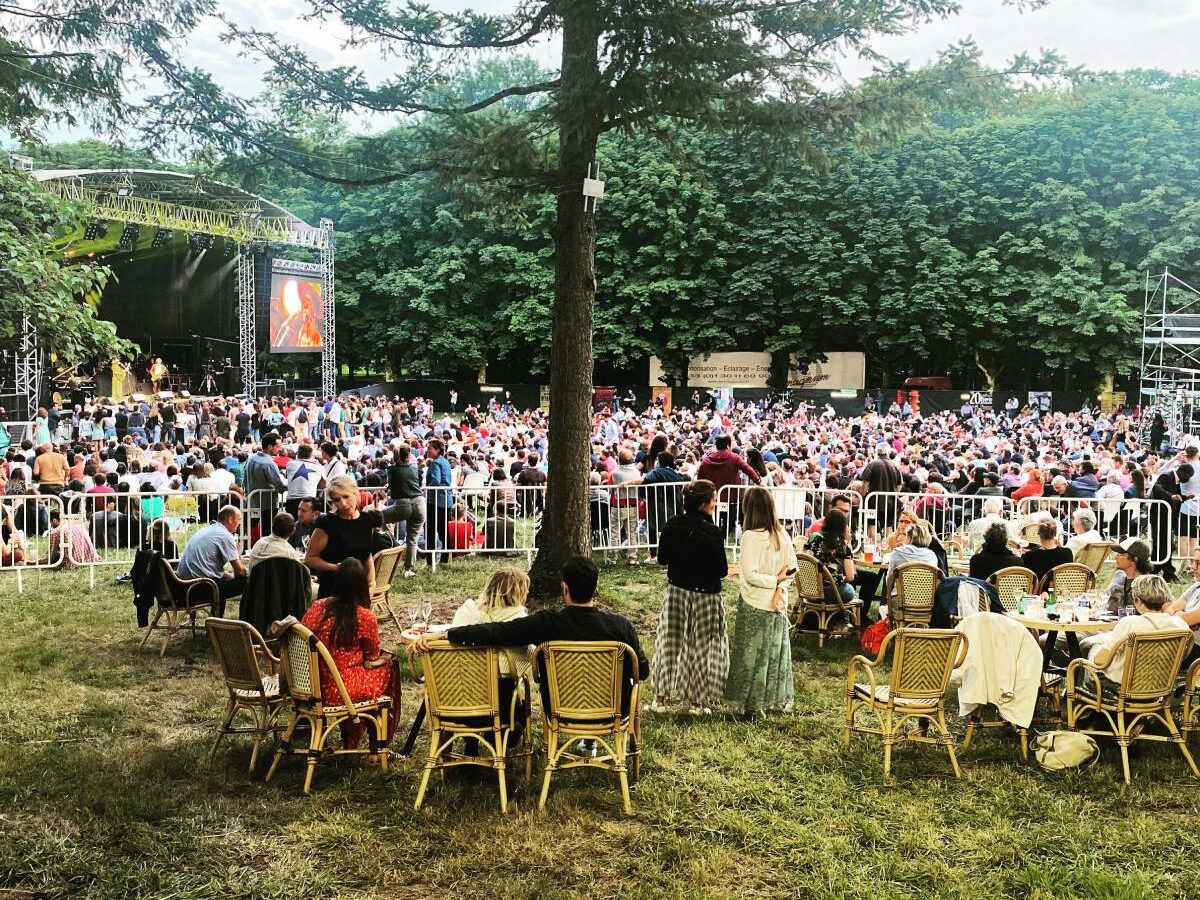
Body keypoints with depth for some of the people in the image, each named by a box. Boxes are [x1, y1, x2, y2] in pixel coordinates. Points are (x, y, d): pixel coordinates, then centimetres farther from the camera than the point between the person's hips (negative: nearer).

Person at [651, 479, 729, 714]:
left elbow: (662, 559, 4)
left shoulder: (671, 525, -6)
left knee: (669, 643, 13)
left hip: (675, 591, 4)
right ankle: (697, 701, 17)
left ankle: (661, 697, 19)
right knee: (701, 646, 9)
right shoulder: (711, 531, -20)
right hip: (704, 596, -4)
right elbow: (721, 570, -15)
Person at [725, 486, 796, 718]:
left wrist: (775, 581, -12)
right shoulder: (782, 534, 0)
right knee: (776, 651, 16)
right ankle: (778, 701, 26)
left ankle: (754, 705, 12)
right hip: (778, 603, 6)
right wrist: (779, 585, -7)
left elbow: (750, 575, -22)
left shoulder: (751, 536, -19)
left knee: (753, 653, 5)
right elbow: (792, 567, 4)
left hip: (755, 604, -6)